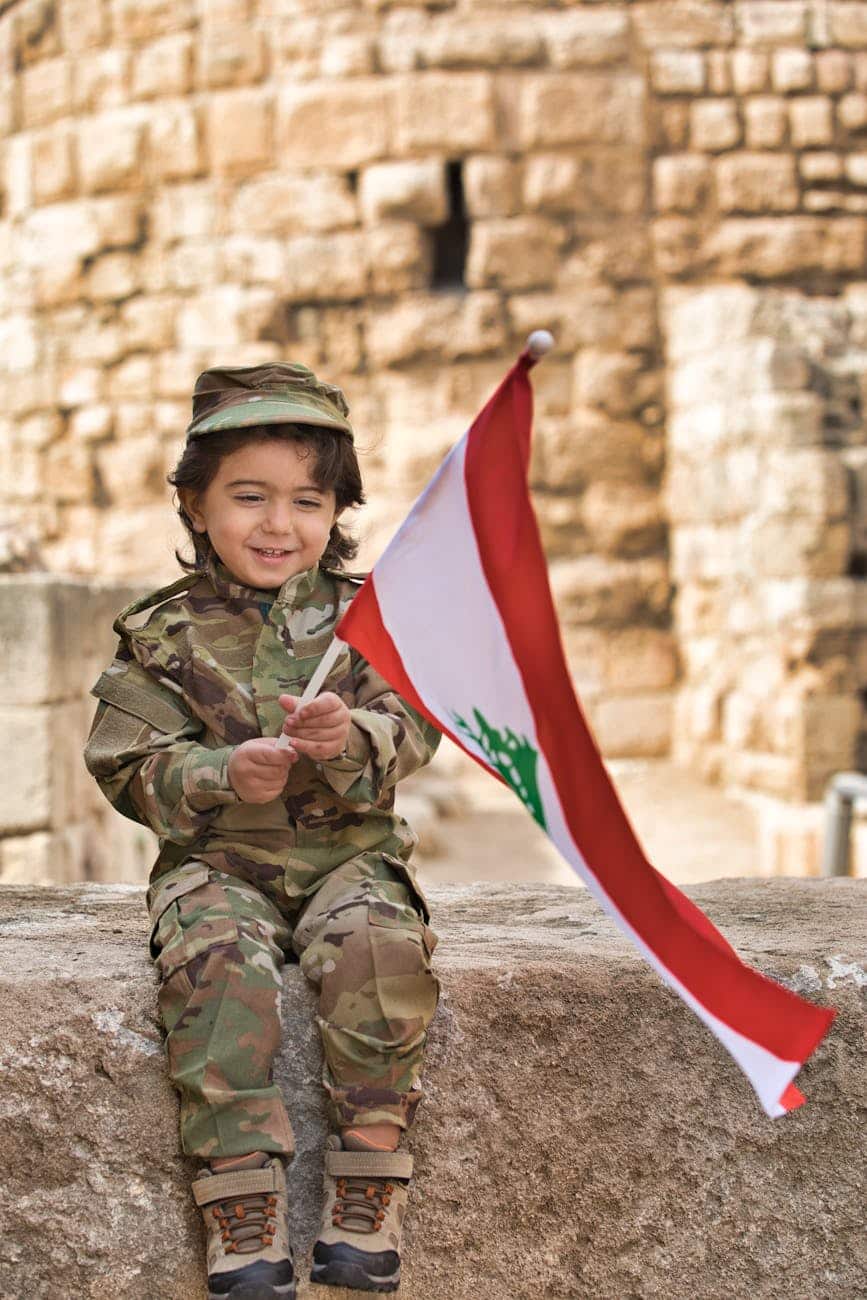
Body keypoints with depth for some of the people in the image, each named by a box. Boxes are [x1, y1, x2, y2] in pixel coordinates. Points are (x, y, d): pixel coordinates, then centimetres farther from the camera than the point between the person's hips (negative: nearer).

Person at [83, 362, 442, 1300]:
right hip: (218, 861, 0)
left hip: (349, 851, 1)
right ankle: (243, 1214, -24)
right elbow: (127, 766, 1)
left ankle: (367, 1192, -18)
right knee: (216, 964, -30)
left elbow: (411, 729, -2)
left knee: (378, 950, -30)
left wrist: (352, 739, -26)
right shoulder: (162, 634, 5)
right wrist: (222, 776, -18)